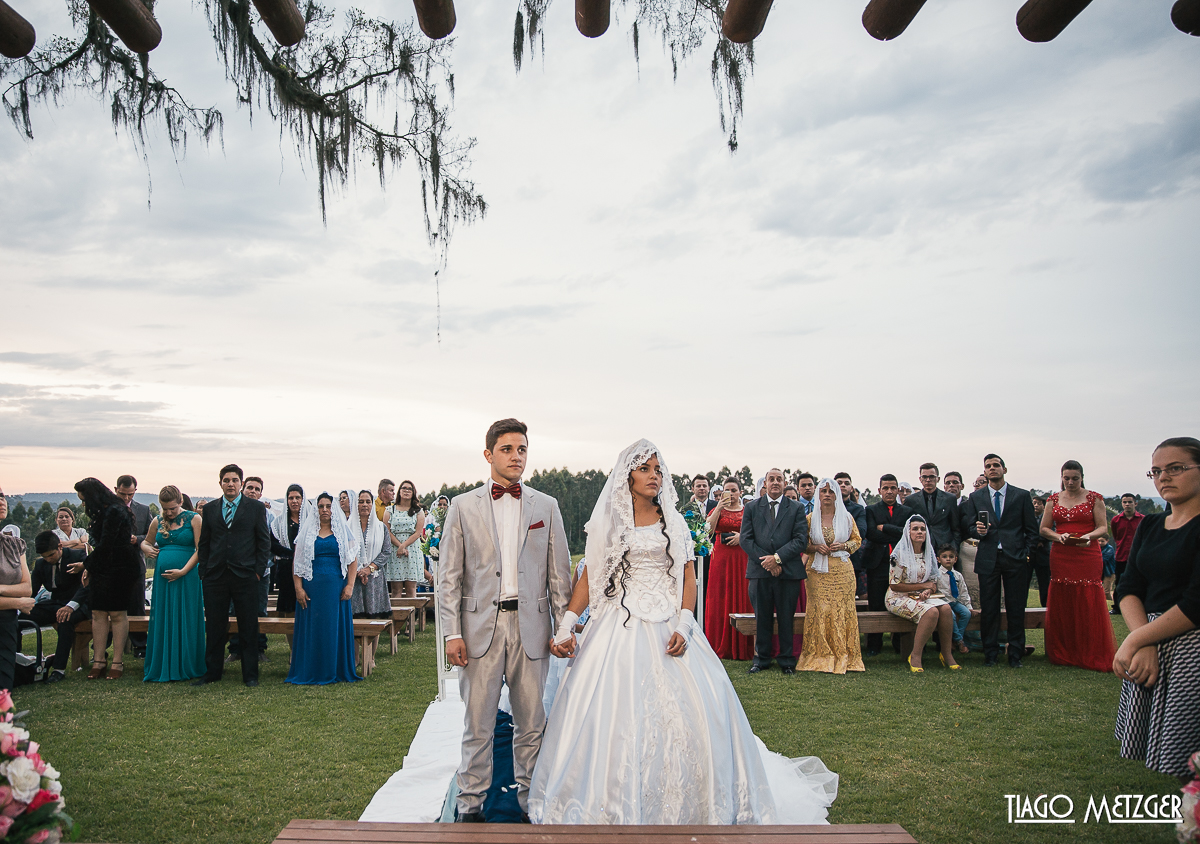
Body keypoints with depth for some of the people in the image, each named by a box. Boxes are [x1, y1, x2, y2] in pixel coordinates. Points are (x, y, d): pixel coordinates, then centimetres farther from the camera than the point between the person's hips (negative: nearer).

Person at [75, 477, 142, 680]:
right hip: (102, 568, 9)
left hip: (119, 569, -9)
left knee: (117, 614, -4)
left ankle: (118, 662, 1)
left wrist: (86, 564, -5)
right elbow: (99, 543, 14)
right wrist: (89, 567, 7)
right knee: (98, 613, 3)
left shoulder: (114, 512, -16)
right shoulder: (103, 512, 13)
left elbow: (104, 545, -17)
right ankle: (99, 661, 6)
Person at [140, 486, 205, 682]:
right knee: (161, 622, 6)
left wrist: (183, 571, -15)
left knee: (185, 622, 0)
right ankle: (161, 667, 14)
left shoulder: (194, 519, -1)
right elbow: (146, 542, 26)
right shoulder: (157, 522, 11)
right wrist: (147, 549, 2)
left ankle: (185, 667, 9)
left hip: (186, 578, -4)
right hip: (162, 578, 4)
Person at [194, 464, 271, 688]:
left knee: (248, 627, 3)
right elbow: (203, 543, 12)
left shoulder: (256, 507, 4)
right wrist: (204, 571, 4)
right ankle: (211, 672, 20)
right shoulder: (209, 508, 11)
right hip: (215, 577, 2)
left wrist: (258, 571, -3)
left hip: (245, 577, -2)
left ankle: (250, 675, 12)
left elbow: (264, 541, 3)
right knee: (214, 627, 7)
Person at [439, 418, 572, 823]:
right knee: (478, 723, 6)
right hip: (481, 625, -1)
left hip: (531, 625, 1)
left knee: (531, 721, 10)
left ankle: (531, 797, 26)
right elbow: (449, 575, 2)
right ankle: (471, 802, 21)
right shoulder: (463, 506, 4)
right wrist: (452, 633, -4)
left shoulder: (546, 506, 8)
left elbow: (559, 573, 8)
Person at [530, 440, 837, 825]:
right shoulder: (607, 523, 5)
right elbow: (589, 579, 4)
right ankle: (613, 806, 9)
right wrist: (566, 625, -7)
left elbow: (688, 579, 5)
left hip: (668, 629, 2)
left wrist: (683, 626, -10)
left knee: (694, 708, -5)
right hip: (619, 629, -1)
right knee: (609, 715, -7)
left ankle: (685, 802, 12)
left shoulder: (674, 523, 9)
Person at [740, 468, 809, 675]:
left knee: (786, 618, 6)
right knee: (762, 618, 7)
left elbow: (801, 539, -3)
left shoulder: (796, 508, 6)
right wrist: (765, 561, -10)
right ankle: (761, 658, 18)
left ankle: (786, 660, 17)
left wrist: (778, 557, -13)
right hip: (760, 571, 1)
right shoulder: (751, 507, 9)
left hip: (788, 571, -1)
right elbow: (745, 539, 1)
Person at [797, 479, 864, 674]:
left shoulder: (846, 517, 6)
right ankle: (821, 656, 4)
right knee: (819, 611, -4)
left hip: (842, 571, 0)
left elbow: (857, 540, 11)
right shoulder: (810, 518, 6)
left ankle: (843, 656, 8)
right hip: (818, 571, 0)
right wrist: (816, 548, -9)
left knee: (842, 611, -1)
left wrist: (843, 546, -7)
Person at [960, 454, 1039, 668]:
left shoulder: (1022, 495, 7)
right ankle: (990, 652, 12)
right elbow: (968, 526, 8)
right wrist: (978, 531, -13)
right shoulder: (975, 497, 10)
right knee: (989, 608, 2)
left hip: (1015, 558, -1)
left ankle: (1015, 654, 12)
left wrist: (1026, 553, -2)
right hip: (988, 559, 1)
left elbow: (1032, 529, 7)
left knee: (1016, 608, 2)